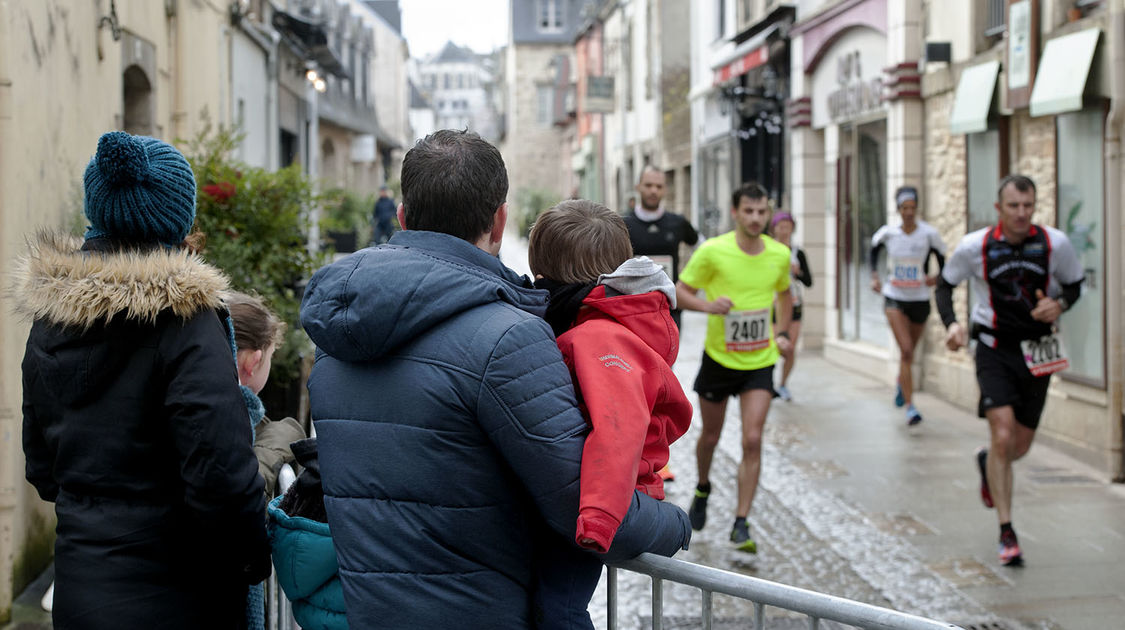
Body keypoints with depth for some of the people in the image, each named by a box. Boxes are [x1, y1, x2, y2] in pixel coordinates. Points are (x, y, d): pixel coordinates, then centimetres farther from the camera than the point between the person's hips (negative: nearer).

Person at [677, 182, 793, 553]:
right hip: (719, 358, -1)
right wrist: (708, 306, -26)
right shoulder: (712, 252, -13)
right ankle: (702, 489, 46)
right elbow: (680, 291, -7)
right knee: (711, 435, 15)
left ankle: (741, 525, -4)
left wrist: (782, 333, 5)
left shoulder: (779, 254, -2)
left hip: (760, 361, 1)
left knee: (752, 440, -10)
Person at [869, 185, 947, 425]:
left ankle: (900, 385, 50)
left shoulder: (929, 234, -10)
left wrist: (937, 278, -18)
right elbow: (874, 248, 16)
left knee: (909, 351, 16)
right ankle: (910, 407, -15)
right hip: (894, 298, -1)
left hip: (919, 299, 1)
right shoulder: (887, 233, -6)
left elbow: (943, 261, 1)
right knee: (906, 351, -15)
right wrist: (875, 276, 8)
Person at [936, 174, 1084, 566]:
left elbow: (1075, 284, 10)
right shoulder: (975, 246, -8)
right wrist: (951, 324, -11)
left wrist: (1059, 304, -12)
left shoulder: (1055, 243, -6)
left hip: (1037, 353, 2)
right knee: (1003, 437, -17)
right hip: (994, 350, -2)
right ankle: (1006, 533, -8)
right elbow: (945, 285, 6)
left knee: (1021, 445, 9)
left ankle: (987, 463, 48)